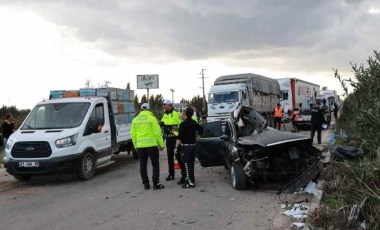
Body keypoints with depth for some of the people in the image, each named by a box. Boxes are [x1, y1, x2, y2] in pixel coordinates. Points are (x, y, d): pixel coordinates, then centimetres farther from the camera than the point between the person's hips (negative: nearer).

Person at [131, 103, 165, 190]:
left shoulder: (135, 119, 7)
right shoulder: (152, 118, -5)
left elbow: (133, 134, 8)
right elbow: (157, 132, -9)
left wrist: (136, 145, 16)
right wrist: (161, 144, -4)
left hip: (140, 145, 4)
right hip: (151, 144, -4)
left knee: (143, 165, 10)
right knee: (155, 164, 5)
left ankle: (146, 184, 13)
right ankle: (156, 184, 2)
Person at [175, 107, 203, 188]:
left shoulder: (183, 124, -14)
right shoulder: (194, 123, 7)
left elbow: (179, 137, -19)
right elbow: (201, 130, 24)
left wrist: (176, 147, -16)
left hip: (185, 146, -7)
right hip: (193, 145, 7)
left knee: (187, 164, -5)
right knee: (191, 163, 17)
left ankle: (190, 182, -6)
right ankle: (191, 179, 26)